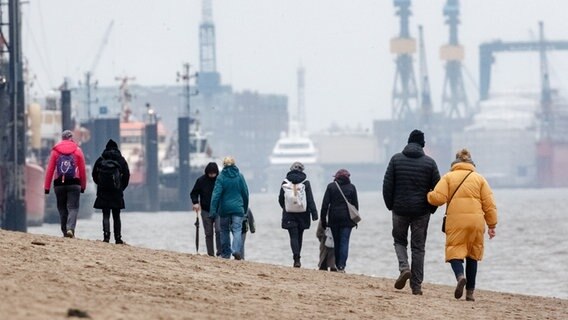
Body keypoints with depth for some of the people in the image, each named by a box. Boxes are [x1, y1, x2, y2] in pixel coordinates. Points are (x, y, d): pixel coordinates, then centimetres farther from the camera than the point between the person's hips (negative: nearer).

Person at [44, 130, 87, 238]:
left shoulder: (55, 151, 4)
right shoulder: (77, 150, 4)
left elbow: (50, 169, 1)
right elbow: (83, 170, 4)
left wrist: (47, 186, 2)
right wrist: (83, 186, 12)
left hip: (59, 183, 1)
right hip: (74, 183, -1)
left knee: (62, 208, 11)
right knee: (73, 207, -2)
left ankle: (65, 231, 10)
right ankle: (70, 228, -23)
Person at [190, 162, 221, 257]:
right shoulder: (201, 180, -1)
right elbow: (194, 193, 8)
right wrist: (195, 202, -10)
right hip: (206, 211, 2)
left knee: (219, 230, -17)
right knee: (208, 234, 5)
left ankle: (220, 252, -14)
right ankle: (210, 254, 10)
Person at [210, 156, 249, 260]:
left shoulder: (221, 177, -6)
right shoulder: (239, 176, 2)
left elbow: (216, 195, -10)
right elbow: (245, 193, 9)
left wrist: (213, 211, -10)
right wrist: (245, 208, 22)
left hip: (224, 208, -1)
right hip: (238, 208, 1)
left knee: (225, 230, 12)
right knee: (237, 230, -4)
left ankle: (225, 254, 15)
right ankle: (236, 250, -26)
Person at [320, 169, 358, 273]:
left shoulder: (331, 186, 3)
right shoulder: (351, 187, 3)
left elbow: (325, 204, 0)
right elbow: (355, 205, 4)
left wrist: (323, 219, 3)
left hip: (334, 218, 1)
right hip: (347, 219, -1)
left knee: (336, 242, 10)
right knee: (344, 242, -3)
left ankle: (337, 265, 12)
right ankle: (341, 266, -13)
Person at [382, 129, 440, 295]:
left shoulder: (396, 159, -2)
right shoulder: (429, 163, -2)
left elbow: (387, 185, -2)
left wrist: (390, 205, 9)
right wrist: (432, 208, 12)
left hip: (400, 209, 0)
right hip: (421, 211, 0)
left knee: (399, 240, 17)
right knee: (418, 247, 6)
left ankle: (404, 267, -11)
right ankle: (416, 285, 4)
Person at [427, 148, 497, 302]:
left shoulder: (448, 177, 8)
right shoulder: (479, 179, 12)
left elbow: (438, 198, -4)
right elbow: (489, 204, 7)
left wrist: (428, 195, 18)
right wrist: (492, 225, 12)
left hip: (455, 221, -2)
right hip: (476, 220, 2)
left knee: (455, 251, 2)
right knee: (472, 256, 13)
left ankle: (460, 276, -30)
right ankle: (470, 292, 12)